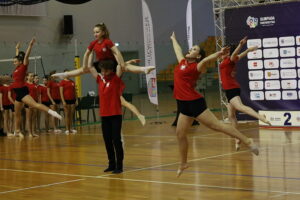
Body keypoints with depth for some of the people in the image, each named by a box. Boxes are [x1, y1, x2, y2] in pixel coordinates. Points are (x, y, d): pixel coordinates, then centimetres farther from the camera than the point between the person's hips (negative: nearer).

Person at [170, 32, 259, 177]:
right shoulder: (182, 62, 14)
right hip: (184, 105, 8)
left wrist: (218, 54, -47)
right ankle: (183, 163, 22)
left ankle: (247, 141, -8)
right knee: (180, 133, 9)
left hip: (194, 103, -8)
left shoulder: (196, 66, -7)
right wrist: (173, 39, 51)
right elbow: (178, 49, 34)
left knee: (216, 125, -10)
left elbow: (205, 60, -28)